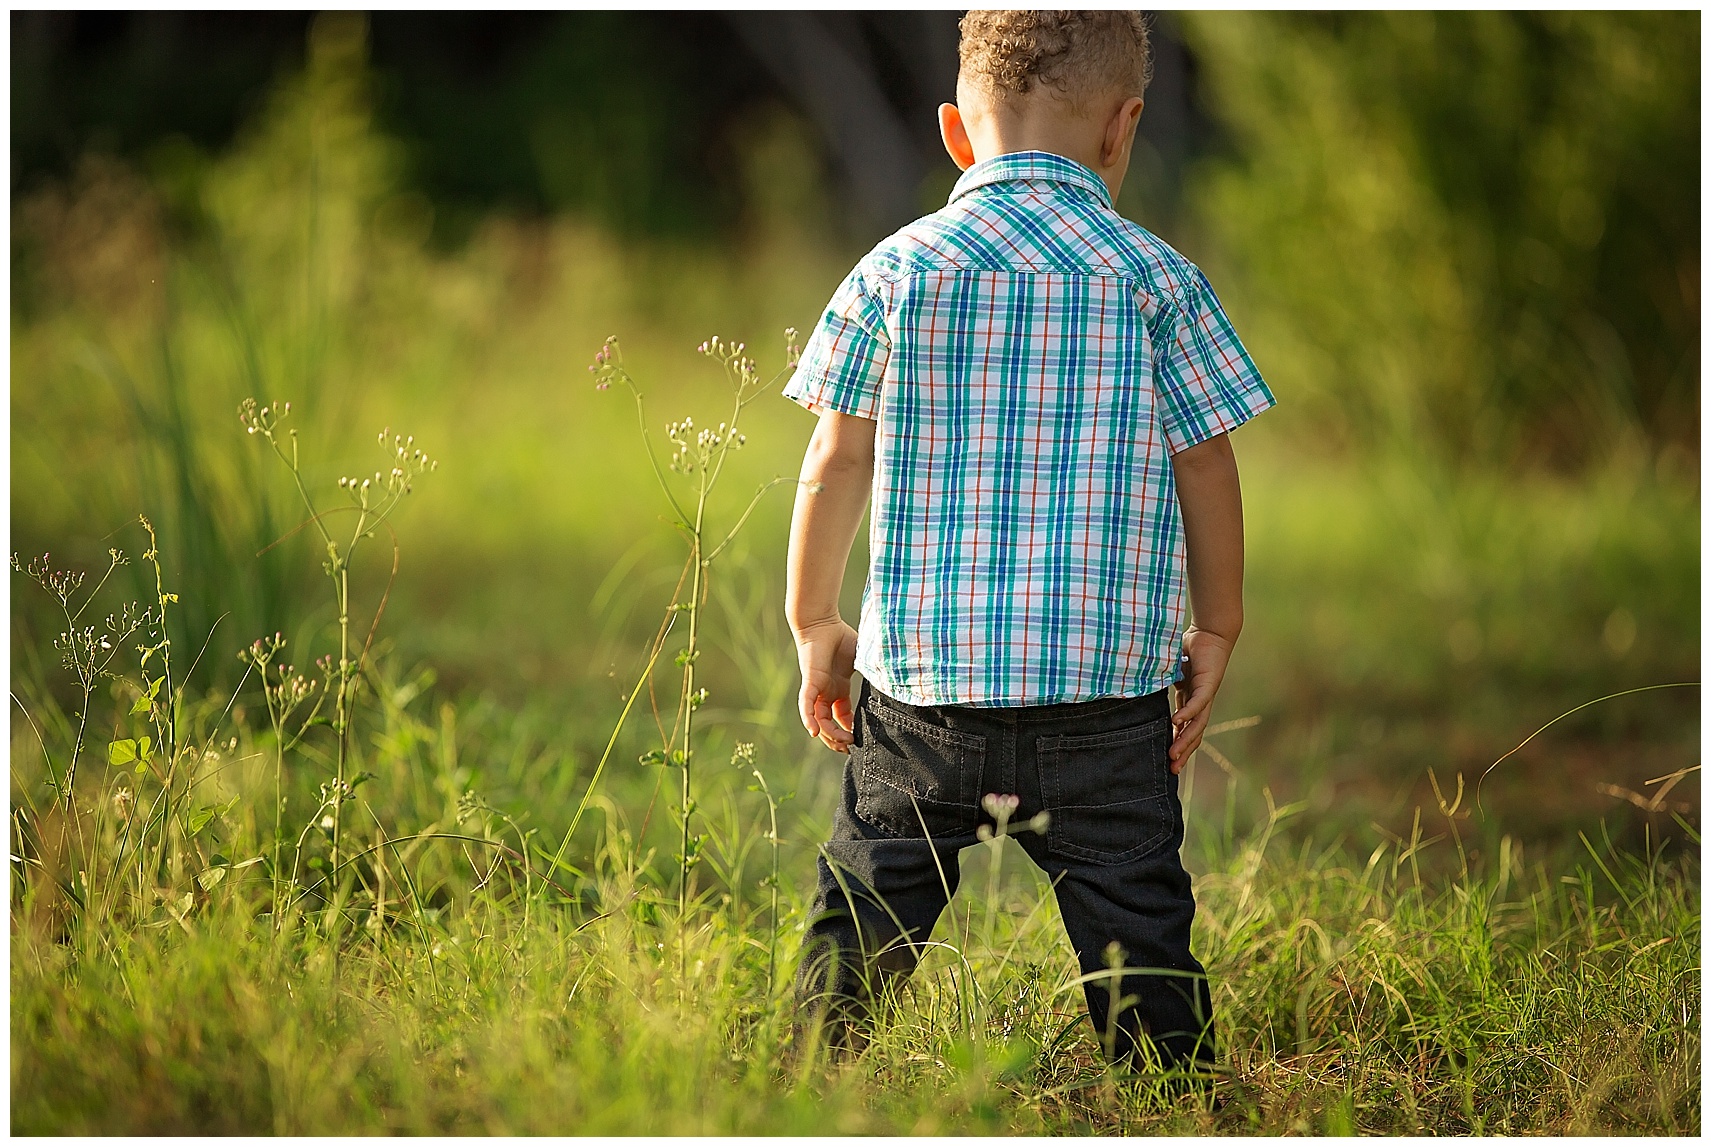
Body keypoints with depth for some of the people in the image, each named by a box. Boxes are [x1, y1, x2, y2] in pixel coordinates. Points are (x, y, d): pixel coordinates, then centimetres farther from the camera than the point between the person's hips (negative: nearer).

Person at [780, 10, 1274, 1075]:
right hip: (1108, 694, -1)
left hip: (924, 680, 1)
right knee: (1137, 936, 5)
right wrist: (1217, 631, 15)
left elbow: (837, 463, 3)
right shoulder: (1155, 277, -2)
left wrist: (815, 623, 16)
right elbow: (1205, 467, 2)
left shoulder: (894, 273, 0)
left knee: (863, 915, 12)